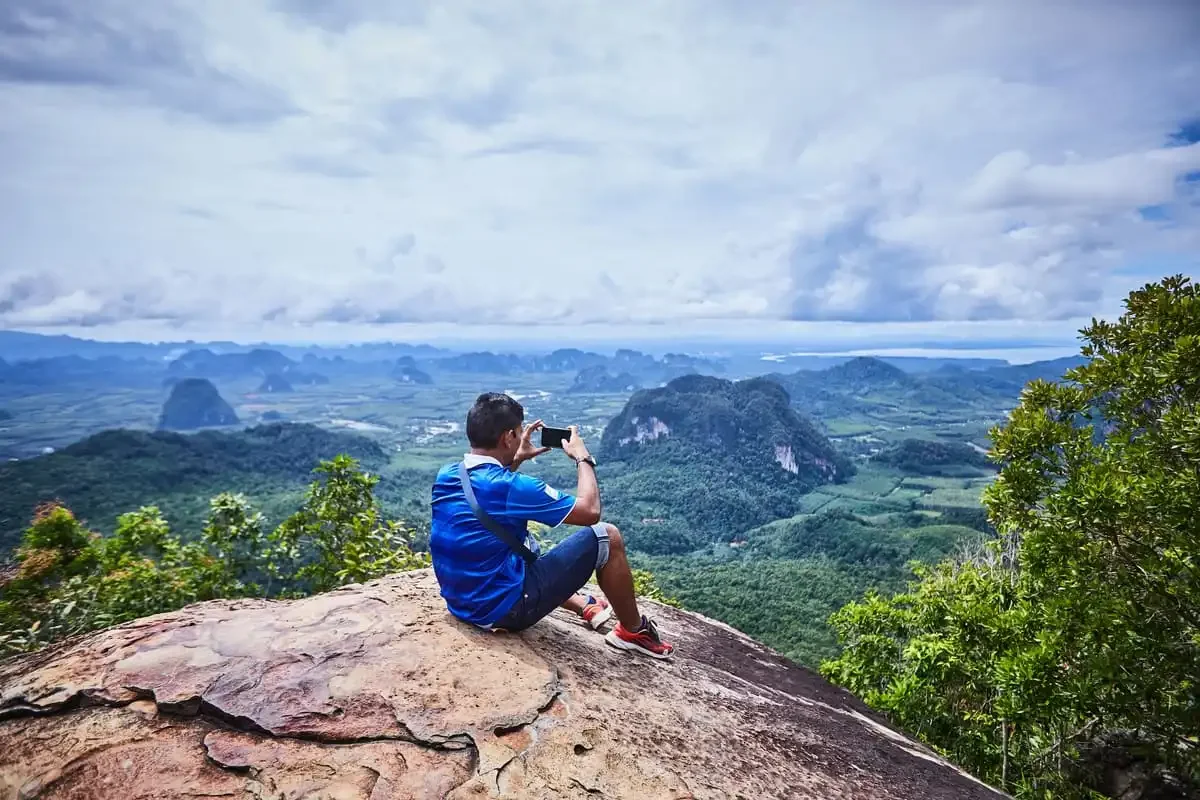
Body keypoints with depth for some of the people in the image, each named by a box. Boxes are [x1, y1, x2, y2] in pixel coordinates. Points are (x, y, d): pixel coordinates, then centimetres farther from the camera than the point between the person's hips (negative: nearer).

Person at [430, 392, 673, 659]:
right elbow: (590, 511, -13)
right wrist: (583, 458, 1)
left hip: (462, 605, 8)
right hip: (506, 609, -8)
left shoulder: (446, 476, -1)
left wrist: (518, 459, 19)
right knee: (607, 537, -2)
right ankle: (634, 630, 16)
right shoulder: (509, 487, -23)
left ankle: (585, 606, 37)